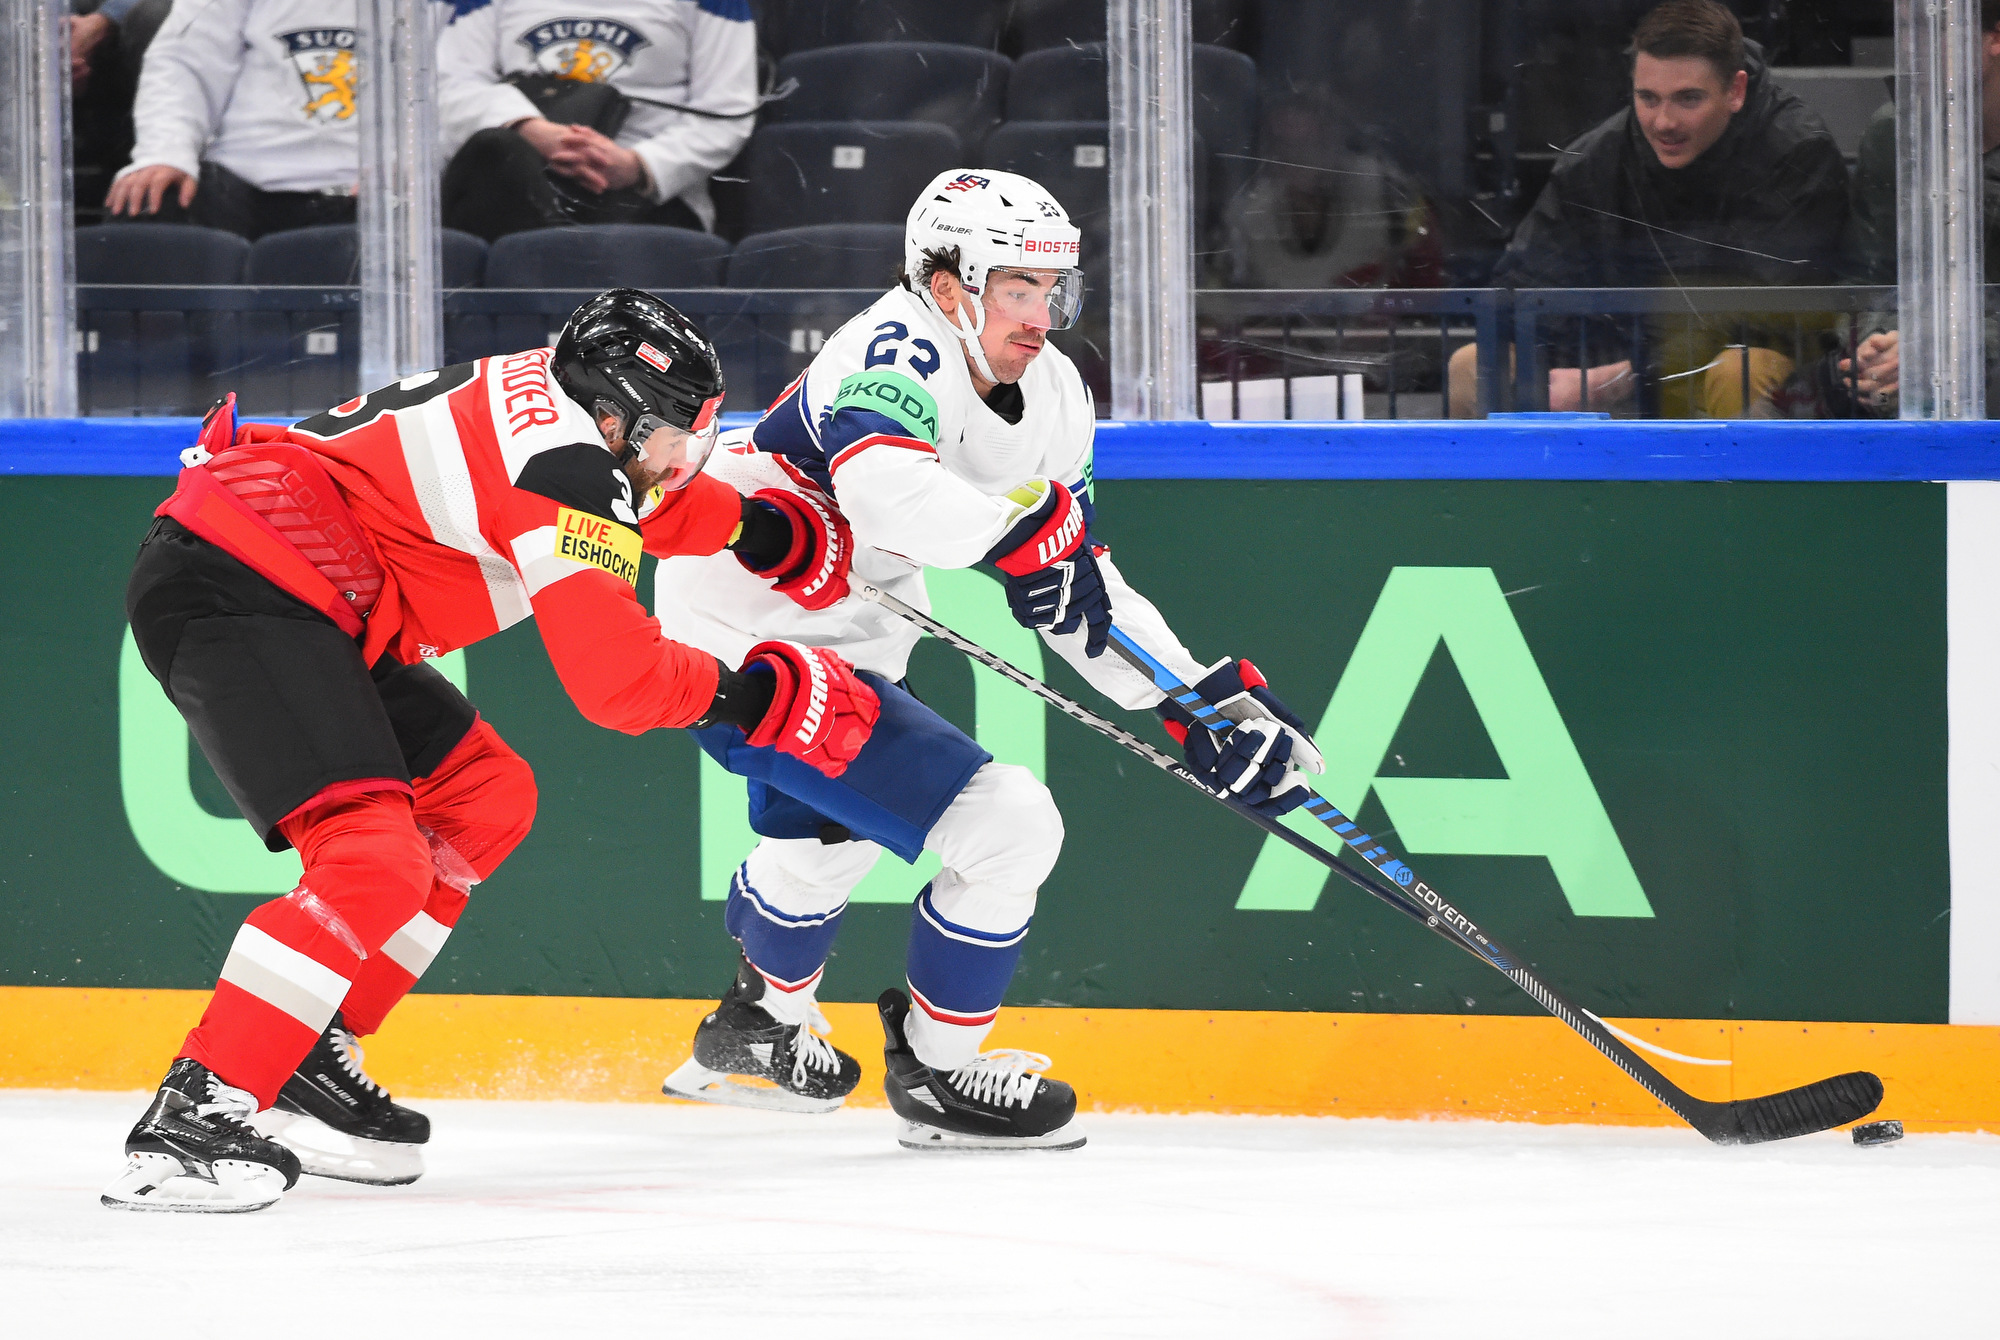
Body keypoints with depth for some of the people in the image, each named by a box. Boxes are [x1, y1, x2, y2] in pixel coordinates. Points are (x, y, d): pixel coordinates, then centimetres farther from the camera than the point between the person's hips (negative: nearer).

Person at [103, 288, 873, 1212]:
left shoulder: (561, 399, 13)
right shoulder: (563, 462, -17)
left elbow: (644, 500, 36)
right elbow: (616, 678, -21)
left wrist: (764, 529, 23)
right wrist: (755, 694, -8)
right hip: (230, 595, -11)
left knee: (483, 800, 17)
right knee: (377, 863, -23)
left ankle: (304, 1059, 17)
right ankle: (193, 1119, -25)